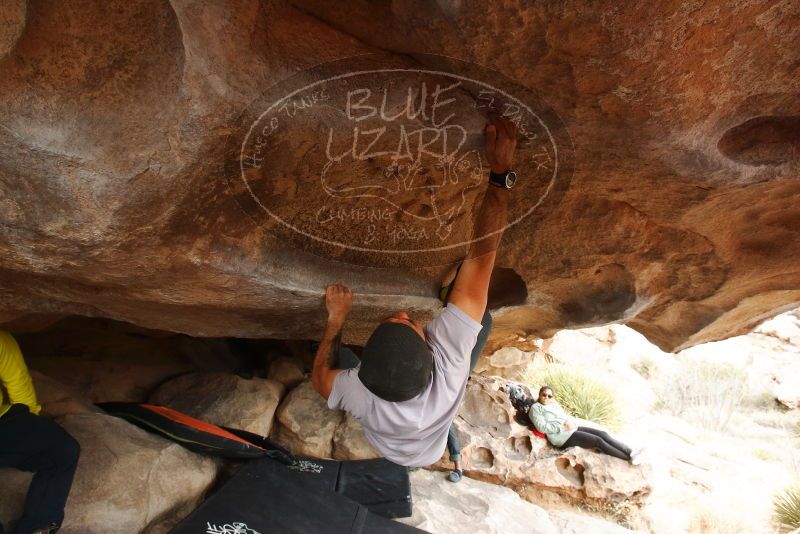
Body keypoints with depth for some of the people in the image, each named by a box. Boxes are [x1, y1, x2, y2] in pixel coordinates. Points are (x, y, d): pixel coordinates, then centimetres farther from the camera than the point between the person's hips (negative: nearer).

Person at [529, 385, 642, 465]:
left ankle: (630, 452, -9)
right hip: (562, 436, -8)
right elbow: (542, 427, -15)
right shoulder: (535, 408, -5)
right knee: (598, 440, -15)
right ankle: (629, 458, -9)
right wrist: (563, 427, -17)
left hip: (571, 428, 8)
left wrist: (569, 422, -3)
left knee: (602, 433, -7)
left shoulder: (553, 404, 20)